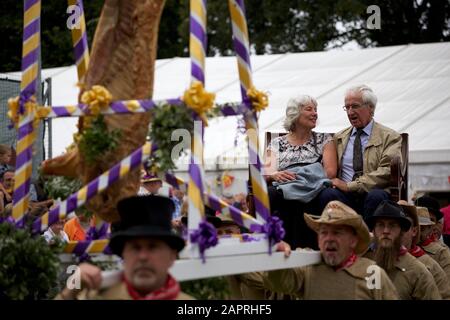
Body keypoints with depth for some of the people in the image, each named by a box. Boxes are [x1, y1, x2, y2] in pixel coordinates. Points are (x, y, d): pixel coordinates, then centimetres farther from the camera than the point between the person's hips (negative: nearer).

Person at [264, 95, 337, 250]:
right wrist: (275, 175, -13)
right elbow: (265, 174, 13)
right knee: (269, 195, -37)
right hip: (282, 189, 1)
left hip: (310, 192, -1)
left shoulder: (324, 140, 20)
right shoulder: (277, 143, 24)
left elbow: (330, 172, 6)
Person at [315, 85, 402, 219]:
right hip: (344, 196, 2)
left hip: (373, 193, -2)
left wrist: (349, 186, -11)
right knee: (326, 194, -31)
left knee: (376, 196, -37)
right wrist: (331, 182, -4)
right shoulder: (339, 137, 24)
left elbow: (387, 172, -5)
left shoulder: (389, 137, 9)